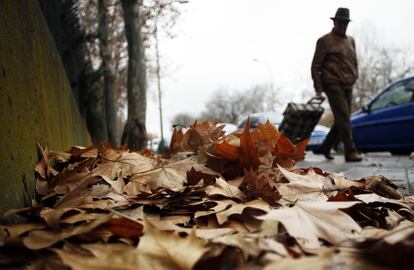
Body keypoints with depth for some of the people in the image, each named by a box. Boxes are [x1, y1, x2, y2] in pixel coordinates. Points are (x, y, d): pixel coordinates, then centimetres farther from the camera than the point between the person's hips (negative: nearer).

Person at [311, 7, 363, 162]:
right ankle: (350, 152, -11)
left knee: (342, 120, 7)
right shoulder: (325, 41, -1)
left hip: (348, 86, 7)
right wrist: (318, 88, -8)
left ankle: (325, 148, 20)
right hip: (333, 85, -7)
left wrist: (354, 77, 13)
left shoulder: (350, 41, 18)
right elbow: (315, 66, -3)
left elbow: (354, 62, 27)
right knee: (343, 119, -12)